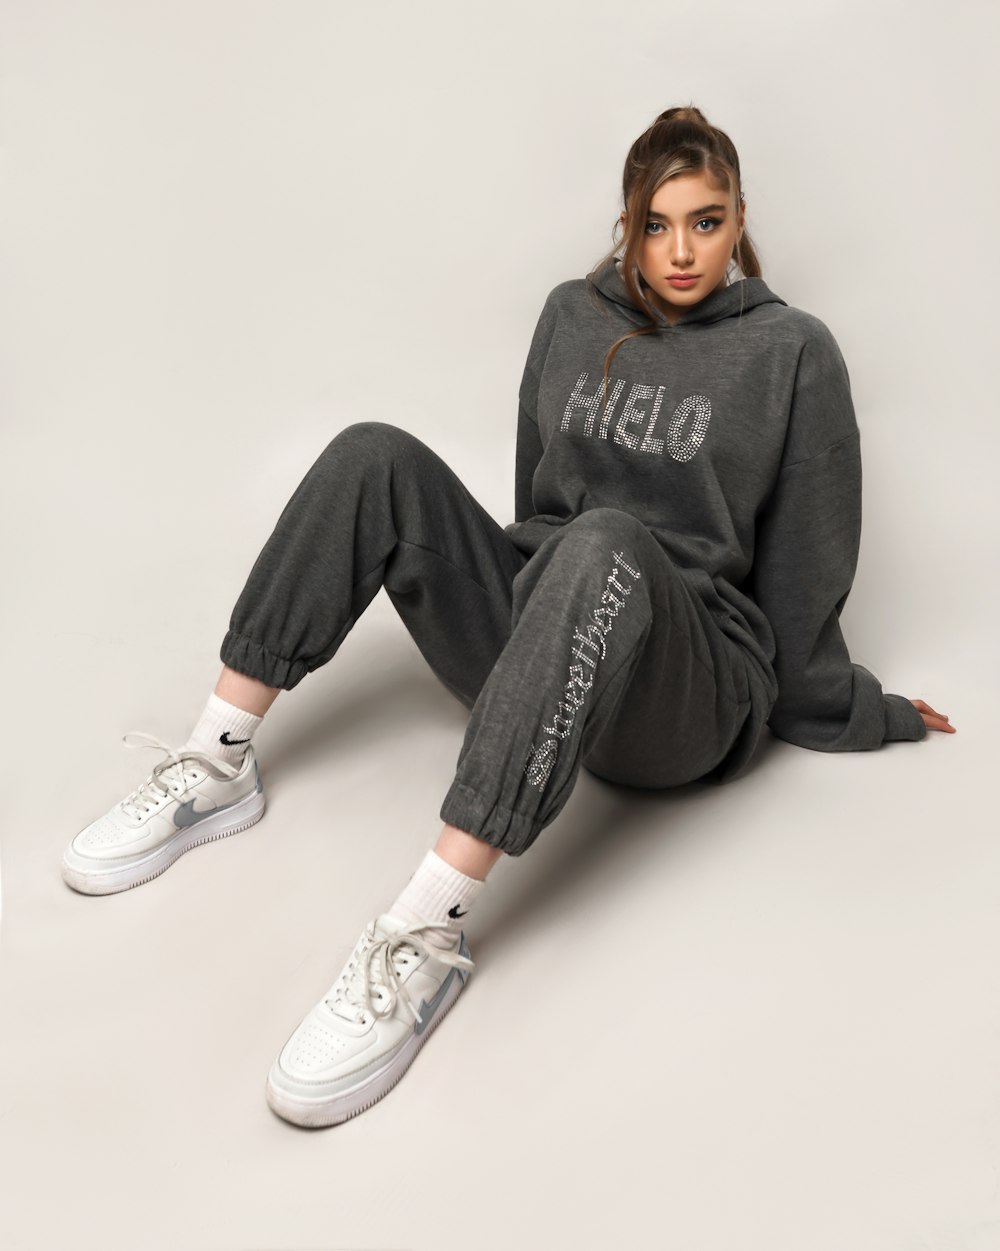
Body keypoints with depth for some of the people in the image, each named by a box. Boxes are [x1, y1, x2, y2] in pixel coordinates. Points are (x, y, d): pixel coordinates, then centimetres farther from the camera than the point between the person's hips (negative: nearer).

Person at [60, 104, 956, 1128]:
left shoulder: (792, 352, -1)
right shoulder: (575, 317, 12)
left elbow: (806, 576, 2)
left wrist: (859, 716, 7)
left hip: (691, 690, -4)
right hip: (532, 628, 5)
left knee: (605, 543, -38)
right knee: (374, 459, -13)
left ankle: (425, 934, -42)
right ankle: (217, 768, -13)